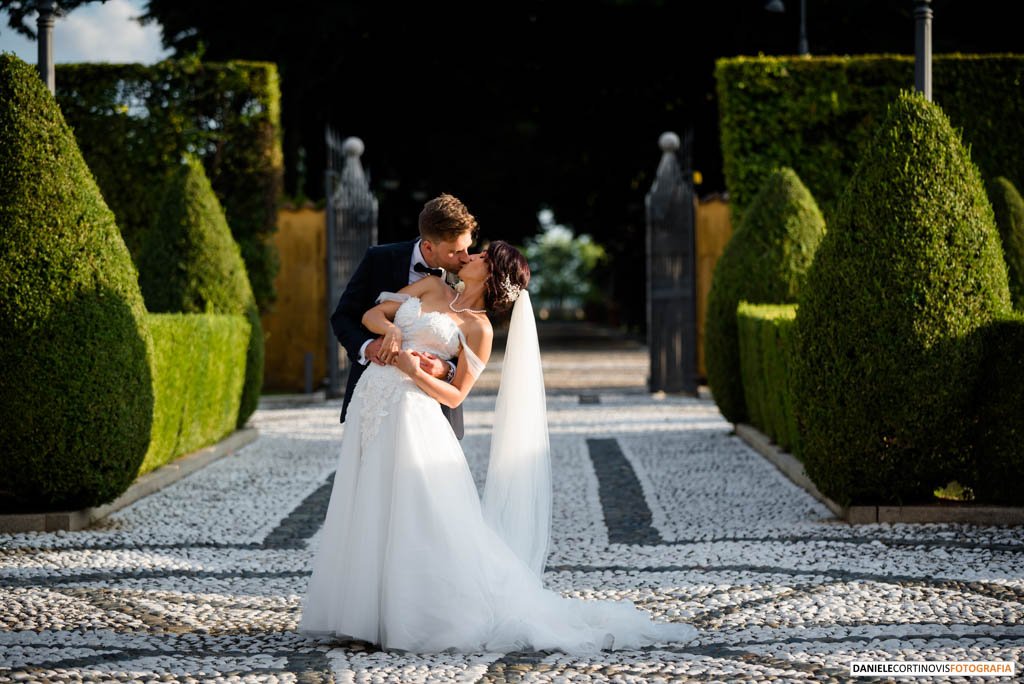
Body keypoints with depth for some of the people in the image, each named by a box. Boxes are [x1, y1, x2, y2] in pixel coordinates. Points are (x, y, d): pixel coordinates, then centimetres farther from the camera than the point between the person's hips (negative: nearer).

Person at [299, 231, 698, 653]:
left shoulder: (479, 329, 0)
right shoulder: (432, 287, 15)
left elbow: (455, 396, -2)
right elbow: (371, 314, 14)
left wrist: (415, 372, -18)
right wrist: (390, 329, -8)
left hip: (410, 411, -6)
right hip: (370, 401, 6)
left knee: (416, 519, -9)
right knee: (367, 516, 6)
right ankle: (369, 612, 13)